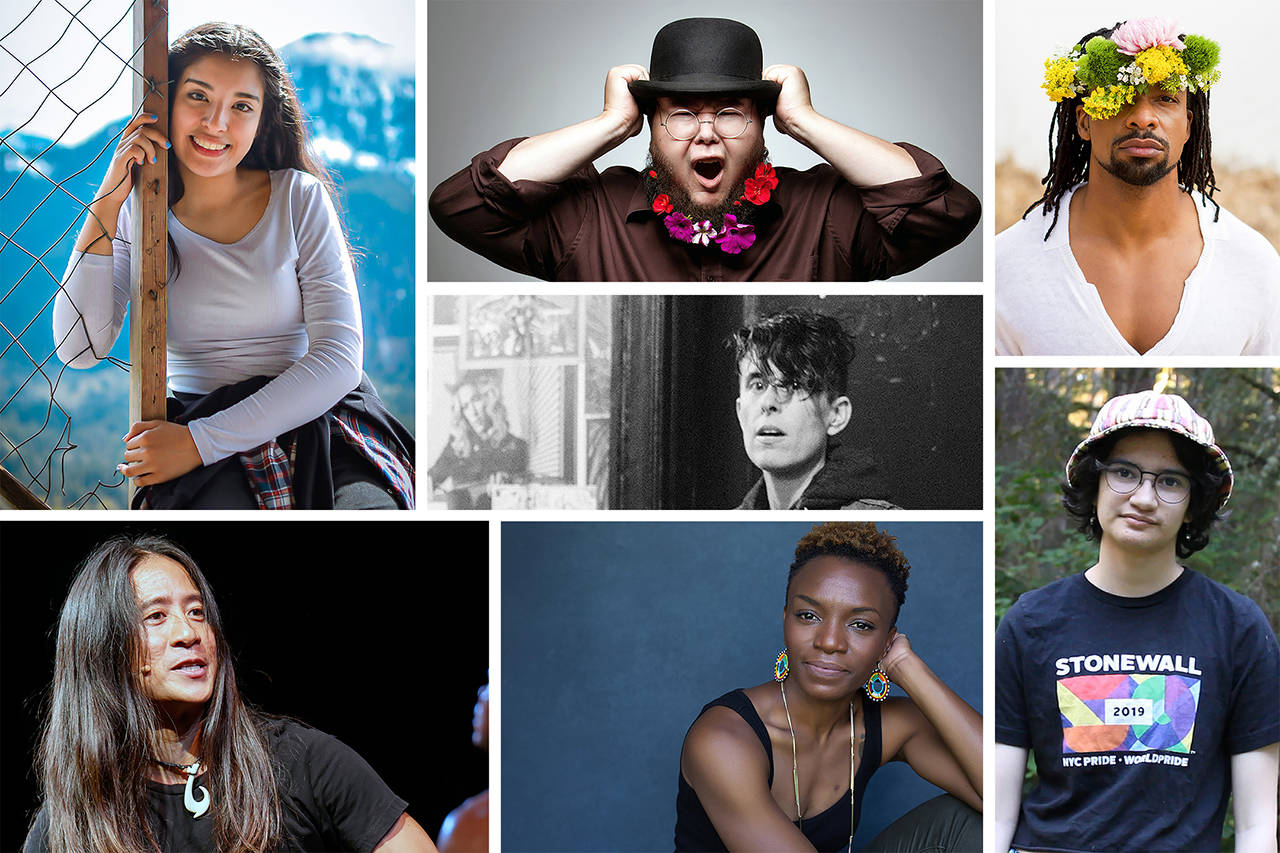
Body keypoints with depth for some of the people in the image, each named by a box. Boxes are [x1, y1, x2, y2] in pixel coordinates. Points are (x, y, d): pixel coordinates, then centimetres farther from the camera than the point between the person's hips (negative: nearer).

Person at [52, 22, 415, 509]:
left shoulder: (300, 198, 2)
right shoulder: (135, 213, 8)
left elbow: (339, 359, -7)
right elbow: (78, 350, -5)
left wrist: (201, 441, -15)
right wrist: (108, 199, -8)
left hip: (318, 420, 1)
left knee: (369, 508, -34)